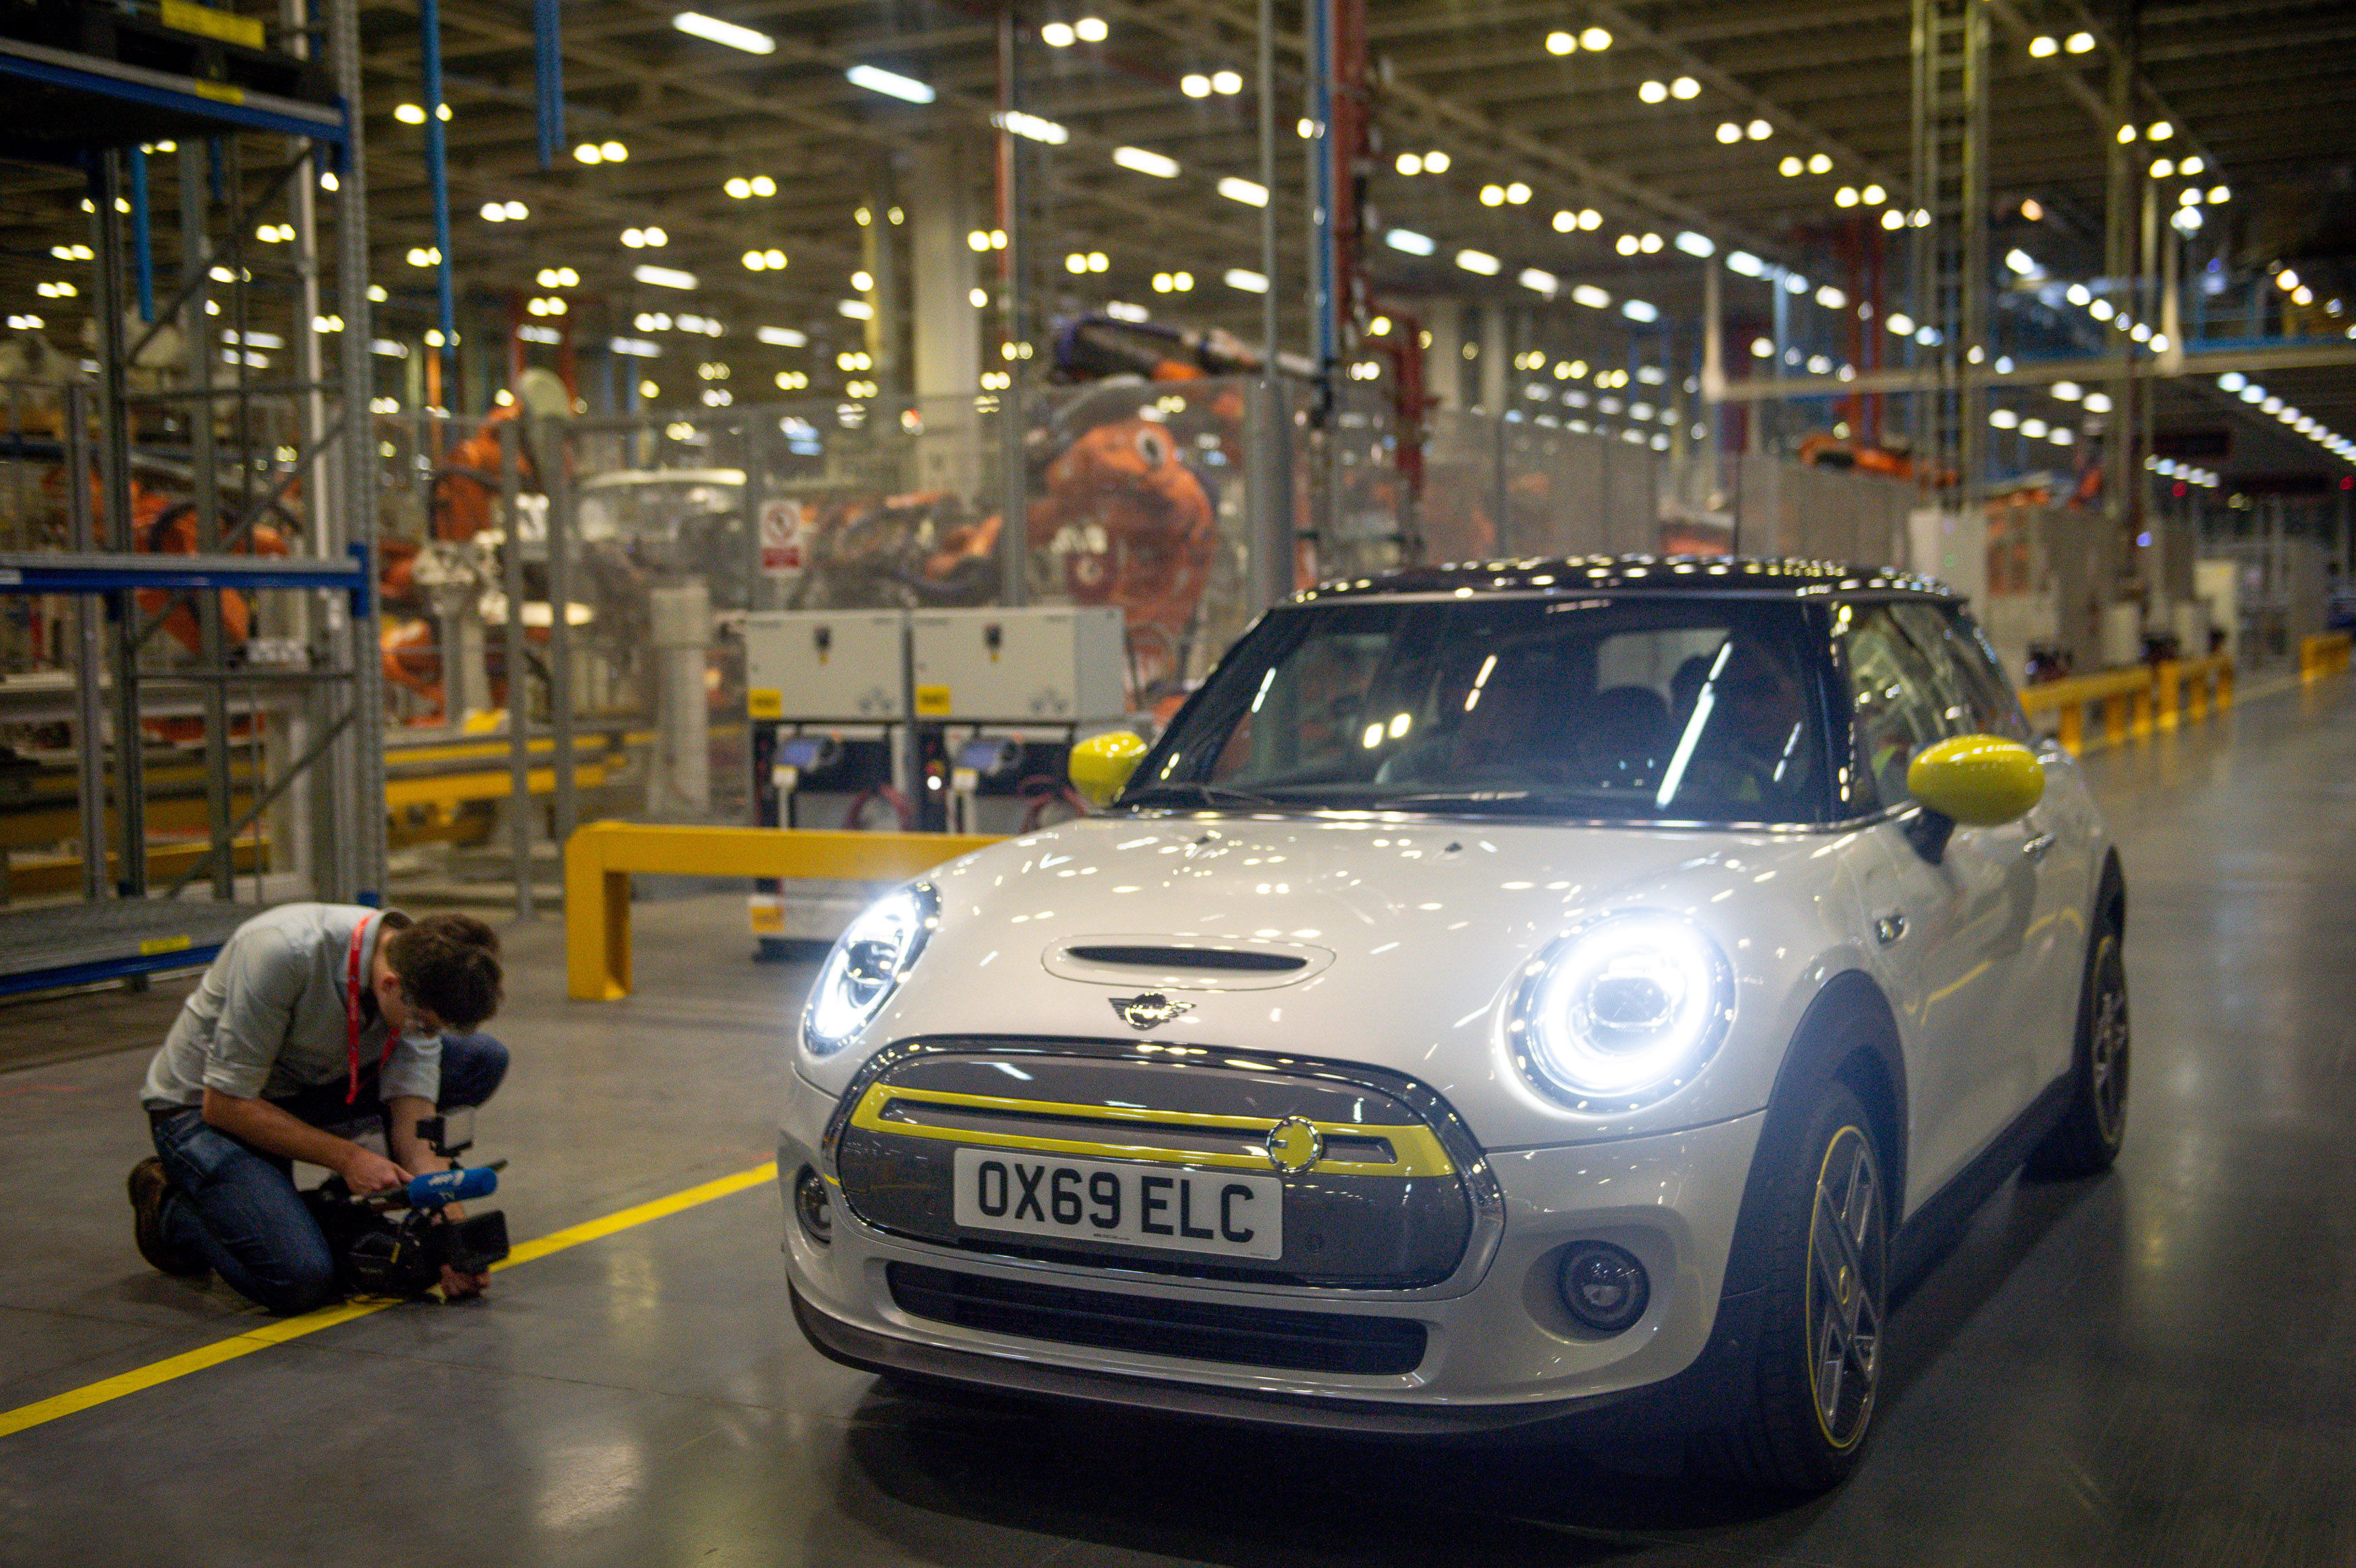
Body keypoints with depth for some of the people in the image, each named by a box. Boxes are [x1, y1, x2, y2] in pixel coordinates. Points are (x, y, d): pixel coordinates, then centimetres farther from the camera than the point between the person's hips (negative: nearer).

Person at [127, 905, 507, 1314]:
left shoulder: (422, 978, -16)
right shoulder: (284, 953, -35)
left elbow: (415, 1122, -14)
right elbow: (225, 1105, -26)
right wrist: (346, 1157, -22)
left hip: (308, 1087, 6)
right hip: (200, 1107, -6)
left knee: (483, 1058, -8)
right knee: (302, 1279, -27)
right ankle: (169, 1209, 3)